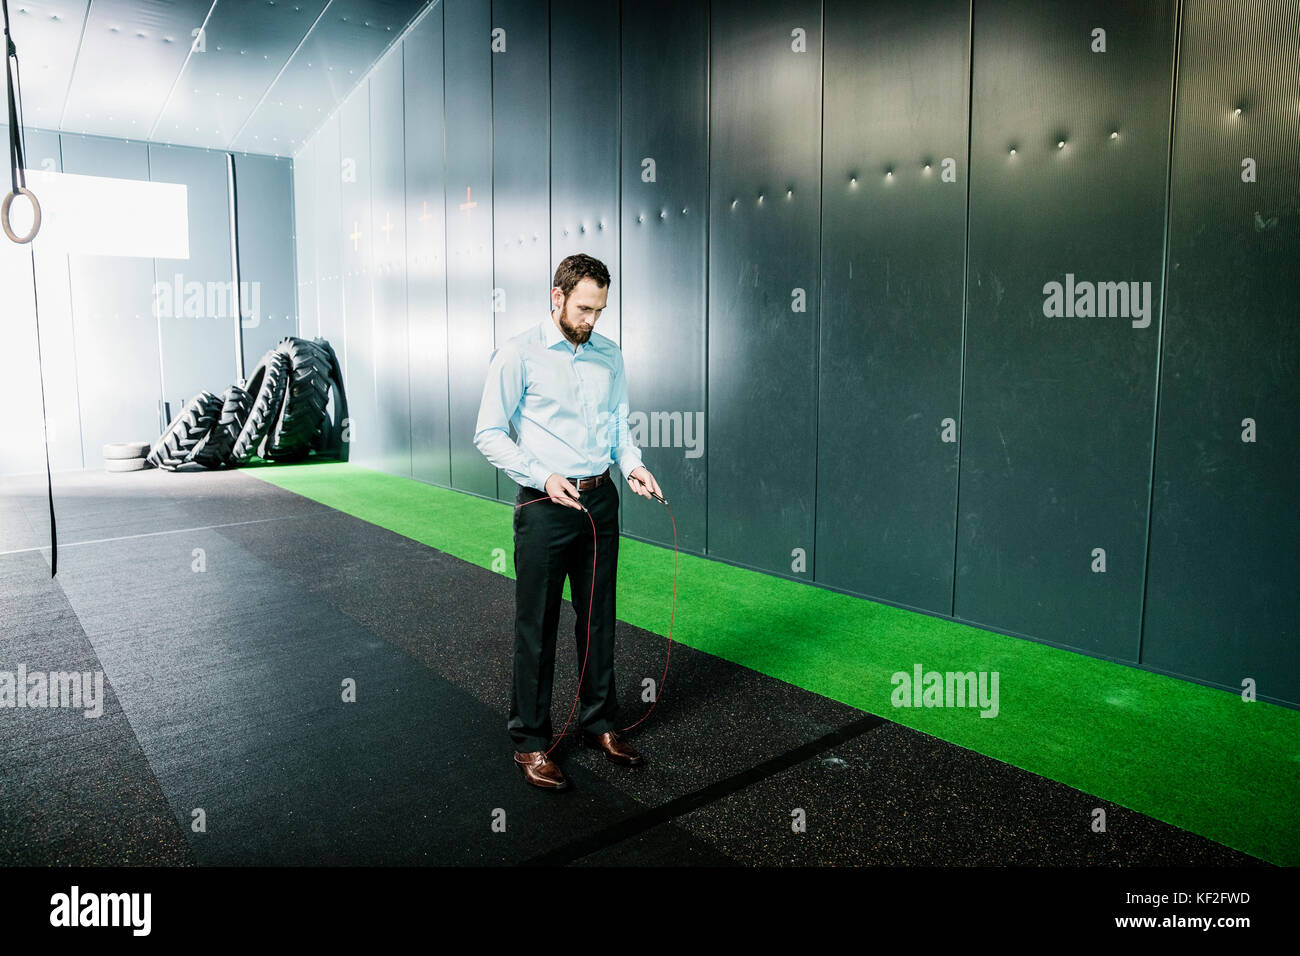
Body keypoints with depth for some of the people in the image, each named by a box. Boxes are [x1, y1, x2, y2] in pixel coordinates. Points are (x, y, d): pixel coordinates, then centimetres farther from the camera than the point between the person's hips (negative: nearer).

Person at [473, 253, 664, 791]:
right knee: (537, 626, 4)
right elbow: (489, 434, -8)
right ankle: (530, 741, 19)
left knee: (599, 618, 15)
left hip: (600, 501, 5)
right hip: (545, 505, -5)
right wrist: (543, 476, -18)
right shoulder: (520, 354, -7)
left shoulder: (610, 356, 9)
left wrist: (631, 464, -5)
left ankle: (600, 724, 32)